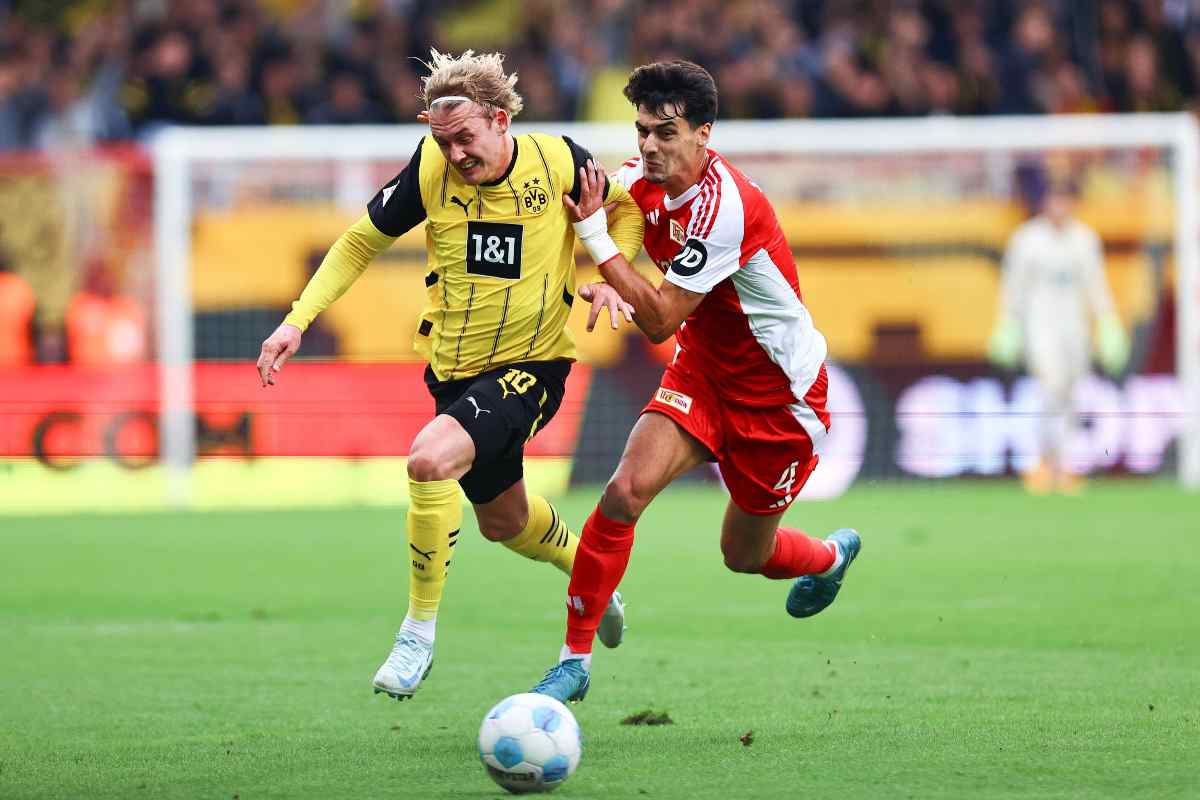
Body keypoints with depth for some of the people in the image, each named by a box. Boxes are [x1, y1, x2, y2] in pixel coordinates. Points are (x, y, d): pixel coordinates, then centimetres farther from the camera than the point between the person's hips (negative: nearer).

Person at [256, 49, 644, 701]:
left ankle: (419, 631, -15)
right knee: (501, 519, 22)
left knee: (430, 459, -29)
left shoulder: (558, 162, -15)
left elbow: (627, 207, 5)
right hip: (455, 370, 4)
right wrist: (298, 320, -7)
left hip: (532, 364, -4)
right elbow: (360, 242, 2)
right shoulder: (430, 170, -11)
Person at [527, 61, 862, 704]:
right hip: (702, 369, 6)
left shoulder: (723, 206, -31)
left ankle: (831, 556, 48)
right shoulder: (644, 178, -8)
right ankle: (574, 660, -12)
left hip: (779, 395, -6)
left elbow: (660, 321, -28)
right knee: (626, 491, -19)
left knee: (745, 554, 11)